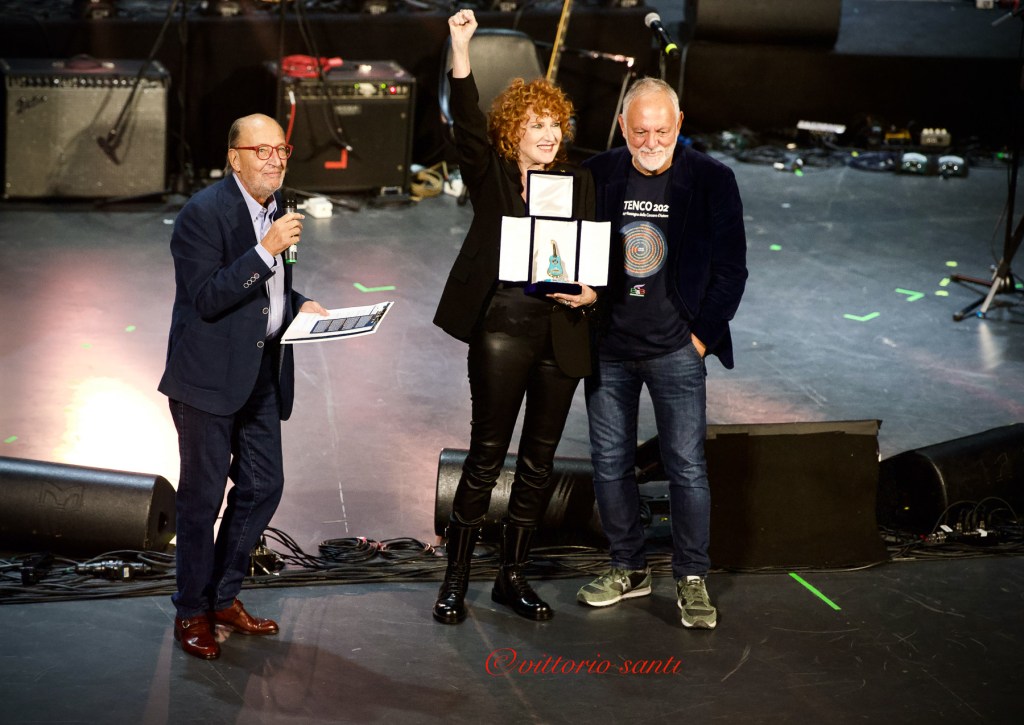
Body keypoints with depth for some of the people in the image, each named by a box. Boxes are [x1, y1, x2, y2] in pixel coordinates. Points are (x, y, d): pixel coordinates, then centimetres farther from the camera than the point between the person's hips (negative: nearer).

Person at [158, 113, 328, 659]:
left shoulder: (275, 207, 10)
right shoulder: (204, 213, -16)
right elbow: (208, 297, -23)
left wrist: (300, 305, 4)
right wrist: (267, 250, -28)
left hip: (262, 373, 8)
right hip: (210, 376, -8)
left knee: (262, 486, 12)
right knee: (202, 495, 1)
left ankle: (224, 598, 27)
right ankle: (191, 613, 14)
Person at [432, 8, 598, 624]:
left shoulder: (578, 184, 10)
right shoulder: (491, 176, 1)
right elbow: (468, 124, -14)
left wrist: (591, 292, -9)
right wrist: (461, 51, -25)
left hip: (562, 334, 4)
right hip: (502, 329, -4)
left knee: (539, 460, 10)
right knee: (487, 456, -2)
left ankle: (513, 576, 21)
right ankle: (456, 578, 7)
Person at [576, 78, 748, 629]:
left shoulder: (711, 180, -4)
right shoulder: (596, 175, 1)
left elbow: (730, 268, 0)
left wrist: (703, 335, -5)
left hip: (675, 349, -3)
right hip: (608, 347, 3)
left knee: (687, 465, -4)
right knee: (610, 463, 8)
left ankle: (691, 579, 8)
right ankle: (628, 568, 23)